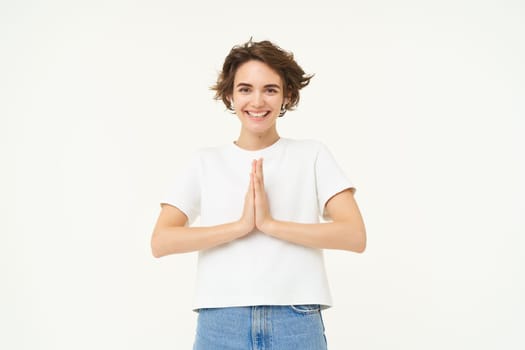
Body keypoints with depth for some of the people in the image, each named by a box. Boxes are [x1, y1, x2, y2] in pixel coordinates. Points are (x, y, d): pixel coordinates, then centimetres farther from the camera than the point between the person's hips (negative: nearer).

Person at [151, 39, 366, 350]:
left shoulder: (313, 155, 4)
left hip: (297, 322, -1)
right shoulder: (206, 162, 8)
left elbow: (355, 236, -7)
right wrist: (241, 225, -13)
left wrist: (269, 223, -13)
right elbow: (161, 242, -3)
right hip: (220, 324, 1)